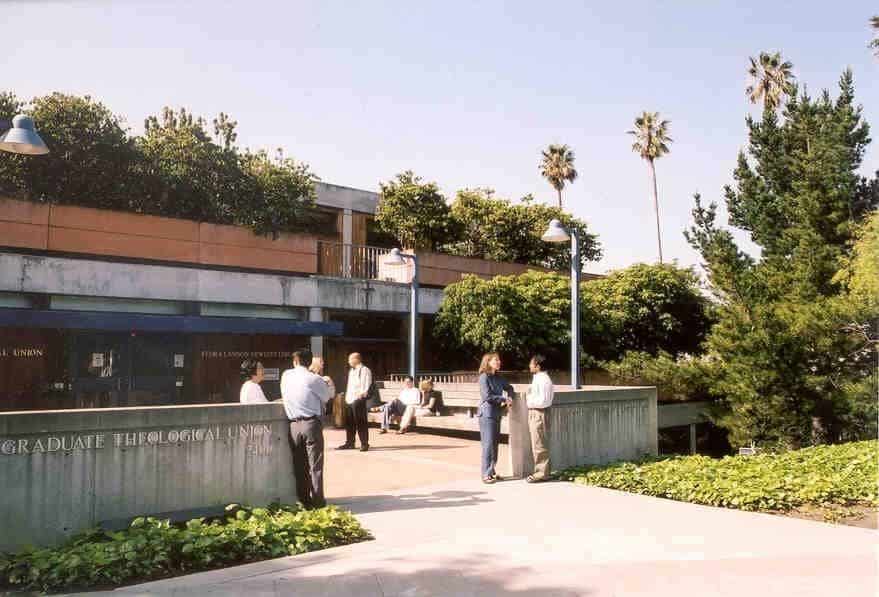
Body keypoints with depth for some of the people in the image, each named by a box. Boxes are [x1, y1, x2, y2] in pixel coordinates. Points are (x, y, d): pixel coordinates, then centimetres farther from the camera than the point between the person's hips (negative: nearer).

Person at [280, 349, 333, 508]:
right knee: (315, 465, 2)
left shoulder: (286, 376, 4)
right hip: (312, 424, -4)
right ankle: (317, 501, 3)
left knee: (299, 465, 12)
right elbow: (327, 396, 4)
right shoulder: (314, 379, -9)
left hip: (293, 425, 4)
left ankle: (303, 500, 18)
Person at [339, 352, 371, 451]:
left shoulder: (365, 370, -5)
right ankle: (349, 443, 19)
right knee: (349, 423, 10)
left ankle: (364, 444, 1)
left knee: (361, 422, -5)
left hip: (358, 400, -8)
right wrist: (346, 396, 17)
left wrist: (363, 393, -20)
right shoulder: (351, 371, 22)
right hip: (349, 400, 8)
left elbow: (367, 385, -11)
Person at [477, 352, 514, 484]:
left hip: (497, 414, 8)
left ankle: (491, 471, 19)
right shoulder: (484, 377, -10)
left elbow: (509, 388, 18)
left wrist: (509, 398, -3)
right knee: (488, 444, -7)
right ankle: (486, 474, -4)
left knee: (495, 443, 10)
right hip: (487, 414, -8)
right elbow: (487, 396, -17)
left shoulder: (498, 378, 13)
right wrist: (504, 399, -11)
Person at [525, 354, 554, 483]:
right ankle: (540, 471, 24)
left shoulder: (543, 380, -18)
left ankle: (541, 473, 6)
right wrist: (529, 397, 5)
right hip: (534, 413, 10)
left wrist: (529, 400, -13)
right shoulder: (537, 378, 13)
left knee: (539, 445, -2)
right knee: (537, 444, 16)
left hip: (539, 414, -10)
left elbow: (543, 401, -23)